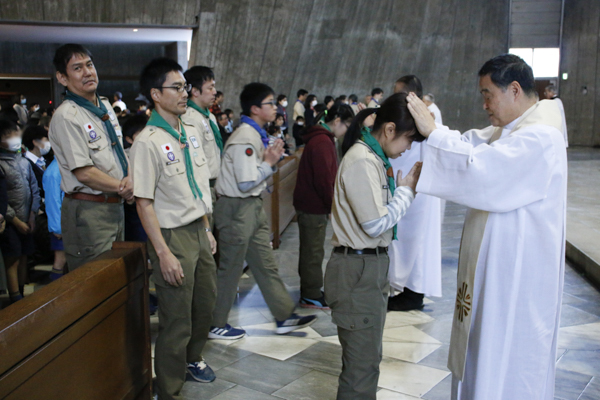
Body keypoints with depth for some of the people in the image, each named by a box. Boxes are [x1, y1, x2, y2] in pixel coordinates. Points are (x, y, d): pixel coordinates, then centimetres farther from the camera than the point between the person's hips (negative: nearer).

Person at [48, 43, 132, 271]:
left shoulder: (105, 106, 11)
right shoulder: (65, 117, -15)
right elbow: (84, 173, -20)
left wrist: (130, 180, -4)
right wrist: (122, 188, -9)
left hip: (115, 206, 9)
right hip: (89, 211, -8)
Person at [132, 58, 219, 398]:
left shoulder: (191, 133, 6)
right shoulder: (148, 143, -18)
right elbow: (144, 203, -18)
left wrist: (207, 229, 15)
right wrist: (164, 254, -20)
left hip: (199, 231, 8)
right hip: (173, 236, -8)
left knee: (205, 304, 23)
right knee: (177, 321, 1)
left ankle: (192, 357, 49)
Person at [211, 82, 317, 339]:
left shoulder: (256, 135, 10)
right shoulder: (245, 139, -21)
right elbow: (246, 183, -23)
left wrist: (271, 159, -1)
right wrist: (270, 163, -14)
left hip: (253, 206, 10)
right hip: (237, 209, -10)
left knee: (266, 263, 14)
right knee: (230, 268, 3)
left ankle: (284, 317, 23)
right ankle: (216, 325, 18)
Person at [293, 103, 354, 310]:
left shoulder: (321, 138, 14)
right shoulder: (322, 142, -20)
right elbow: (323, 179, -23)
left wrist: (331, 203, 13)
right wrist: (333, 205, -13)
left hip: (311, 204, 10)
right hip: (313, 206, -10)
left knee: (310, 250, 18)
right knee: (313, 252, 0)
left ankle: (309, 291, 30)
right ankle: (311, 296, 10)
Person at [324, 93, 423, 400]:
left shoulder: (375, 157, 10)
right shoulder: (362, 161, -19)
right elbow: (376, 223, -19)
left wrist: (405, 188, -1)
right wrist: (407, 190, -9)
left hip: (372, 265, 10)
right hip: (359, 270, -10)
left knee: (367, 357, 20)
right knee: (363, 363, -1)